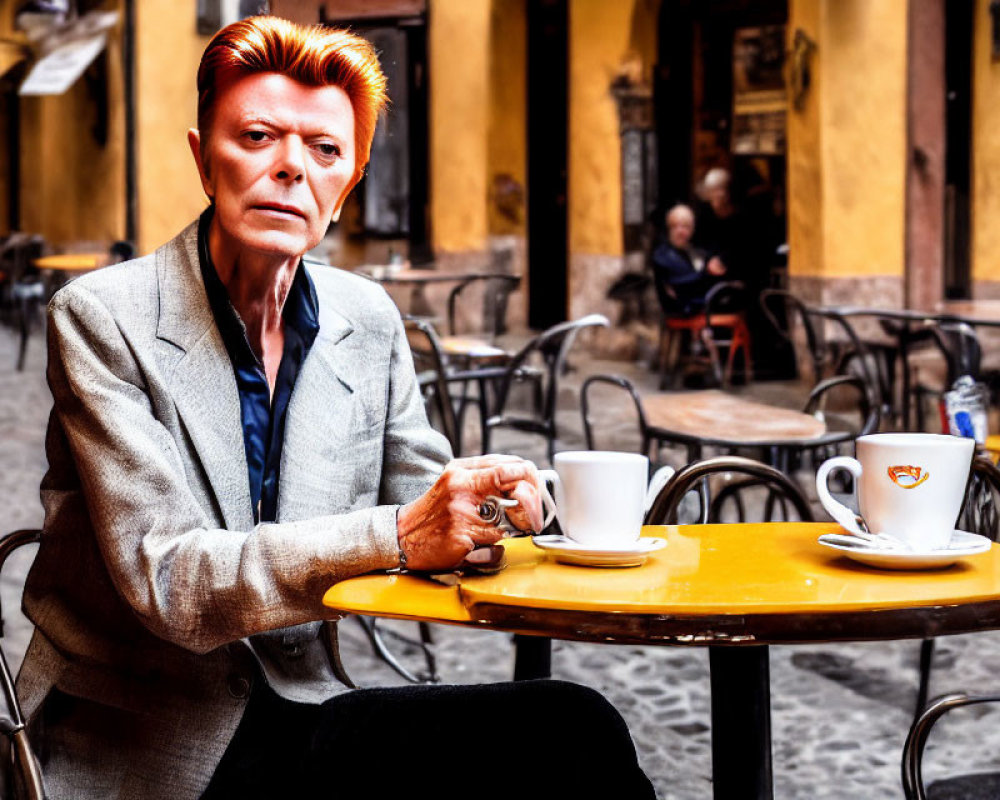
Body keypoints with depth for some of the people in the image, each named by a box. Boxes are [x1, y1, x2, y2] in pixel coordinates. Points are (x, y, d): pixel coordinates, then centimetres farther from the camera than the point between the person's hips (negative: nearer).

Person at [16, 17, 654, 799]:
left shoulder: (369, 318, 5)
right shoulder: (101, 317, -11)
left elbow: (420, 498, 11)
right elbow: (167, 582, -20)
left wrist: (490, 498, -14)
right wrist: (398, 536, -30)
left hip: (299, 712, 5)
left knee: (573, 728, -20)